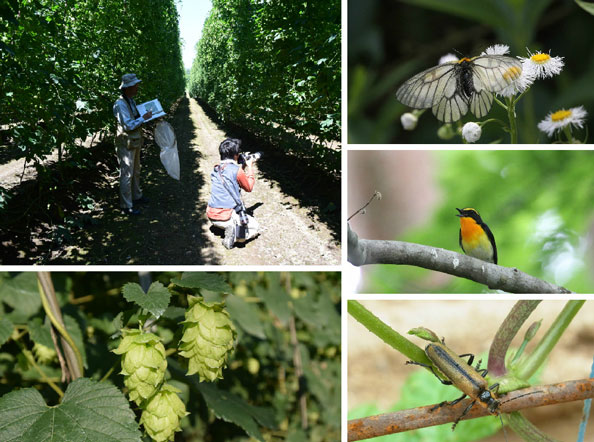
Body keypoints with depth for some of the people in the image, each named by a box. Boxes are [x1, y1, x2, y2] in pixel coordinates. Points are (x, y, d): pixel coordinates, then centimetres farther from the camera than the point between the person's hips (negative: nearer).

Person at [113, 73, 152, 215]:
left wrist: (148, 117, 6)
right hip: (126, 144, -10)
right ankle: (126, 206, 1)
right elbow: (128, 125, -26)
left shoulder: (131, 101, 9)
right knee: (127, 174, -4)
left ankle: (136, 196, 38)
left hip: (135, 142, 10)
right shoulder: (120, 104, -22)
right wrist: (143, 118, -19)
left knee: (136, 171, 22)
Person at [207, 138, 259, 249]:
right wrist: (250, 167, 13)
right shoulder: (236, 170, -13)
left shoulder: (216, 170, 9)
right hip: (226, 218, -8)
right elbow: (249, 187, 4)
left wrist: (243, 167, 20)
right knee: (254, 227, 16)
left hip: (211, 216, 8)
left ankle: (231, 230, 9)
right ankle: (233, 236, -11)